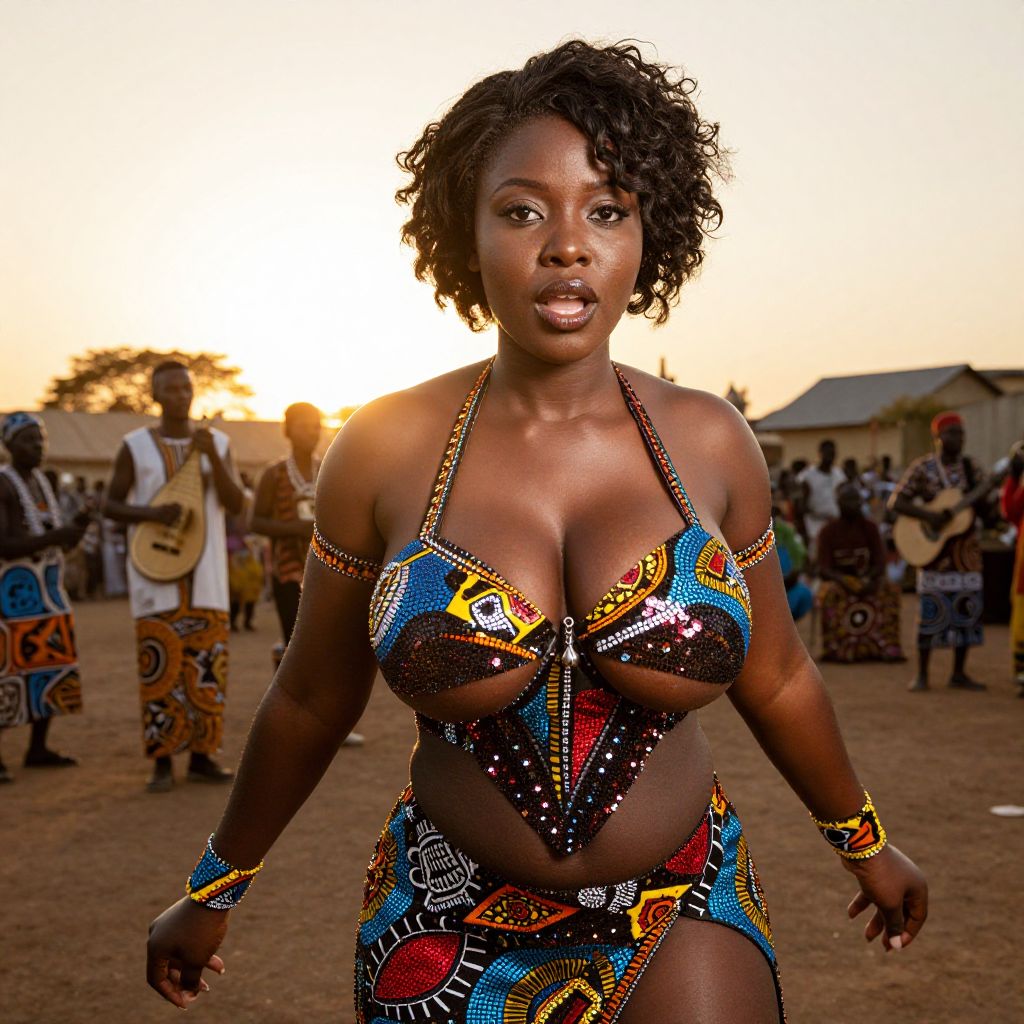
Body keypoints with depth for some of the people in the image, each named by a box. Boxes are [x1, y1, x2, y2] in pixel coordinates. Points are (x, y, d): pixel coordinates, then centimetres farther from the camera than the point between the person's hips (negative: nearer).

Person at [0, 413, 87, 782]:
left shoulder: (42, 482, 14)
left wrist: (77, 525, -2)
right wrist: (54, 537, -25)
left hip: (49, 587, 8)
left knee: (53, 666, 9)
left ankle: (37, 749, 18)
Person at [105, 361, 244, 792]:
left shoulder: (217, 442, 5)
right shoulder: (135, 446, -1)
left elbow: (234, 504, -4)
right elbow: (111, 506, 1)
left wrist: (212, 456, -19)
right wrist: (152, 512, -19)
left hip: (206, 571, 3)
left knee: (206, 663, 2)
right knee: (159, 664, -3)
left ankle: (202, 756, 12)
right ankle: (162, 761, 4)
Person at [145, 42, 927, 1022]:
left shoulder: (707, 443, -7)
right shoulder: (385, 450, -11)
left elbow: (776, 679, 7)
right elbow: (310, 702, 1)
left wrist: (864, 841, 19)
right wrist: (212, 893, 11)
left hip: (680, 922, 1)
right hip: (450, 933, 0)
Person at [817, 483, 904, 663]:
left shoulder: (870, 528, 5)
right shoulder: (828, 531, -3)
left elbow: (880, 563, -1)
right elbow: (823, 569, -9)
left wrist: (872, 580, -24)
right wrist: (844, 583, -27)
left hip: (866, 579, 2)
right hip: (837, 581, -2)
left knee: (891, 589, -27)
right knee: (830, 593, -36)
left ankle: (887, 646, -28)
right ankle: (835, 648, -33)